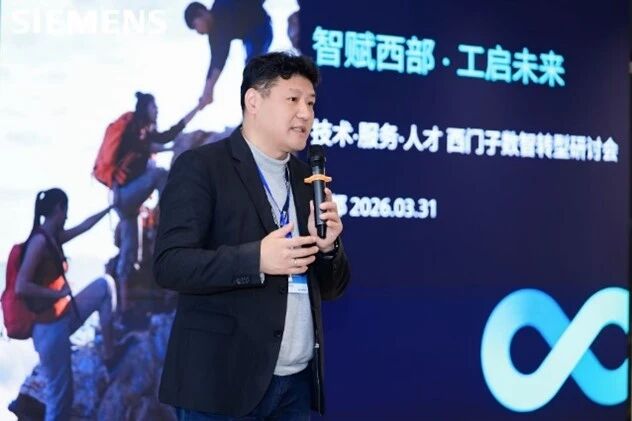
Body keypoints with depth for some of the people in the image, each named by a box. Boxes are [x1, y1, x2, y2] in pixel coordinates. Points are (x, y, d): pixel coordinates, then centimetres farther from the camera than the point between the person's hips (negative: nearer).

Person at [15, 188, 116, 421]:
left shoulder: (53, 238, 7)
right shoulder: (40, 240, -20)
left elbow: (83, 227, 26)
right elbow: (21, 287, -27)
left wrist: (110, 208, 33)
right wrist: (57, 293, -19)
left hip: (63, 317, 10)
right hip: (49, 327, -10)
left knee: (102, 286, 25)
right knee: (59, 394, -4)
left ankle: (108, 351, 21)